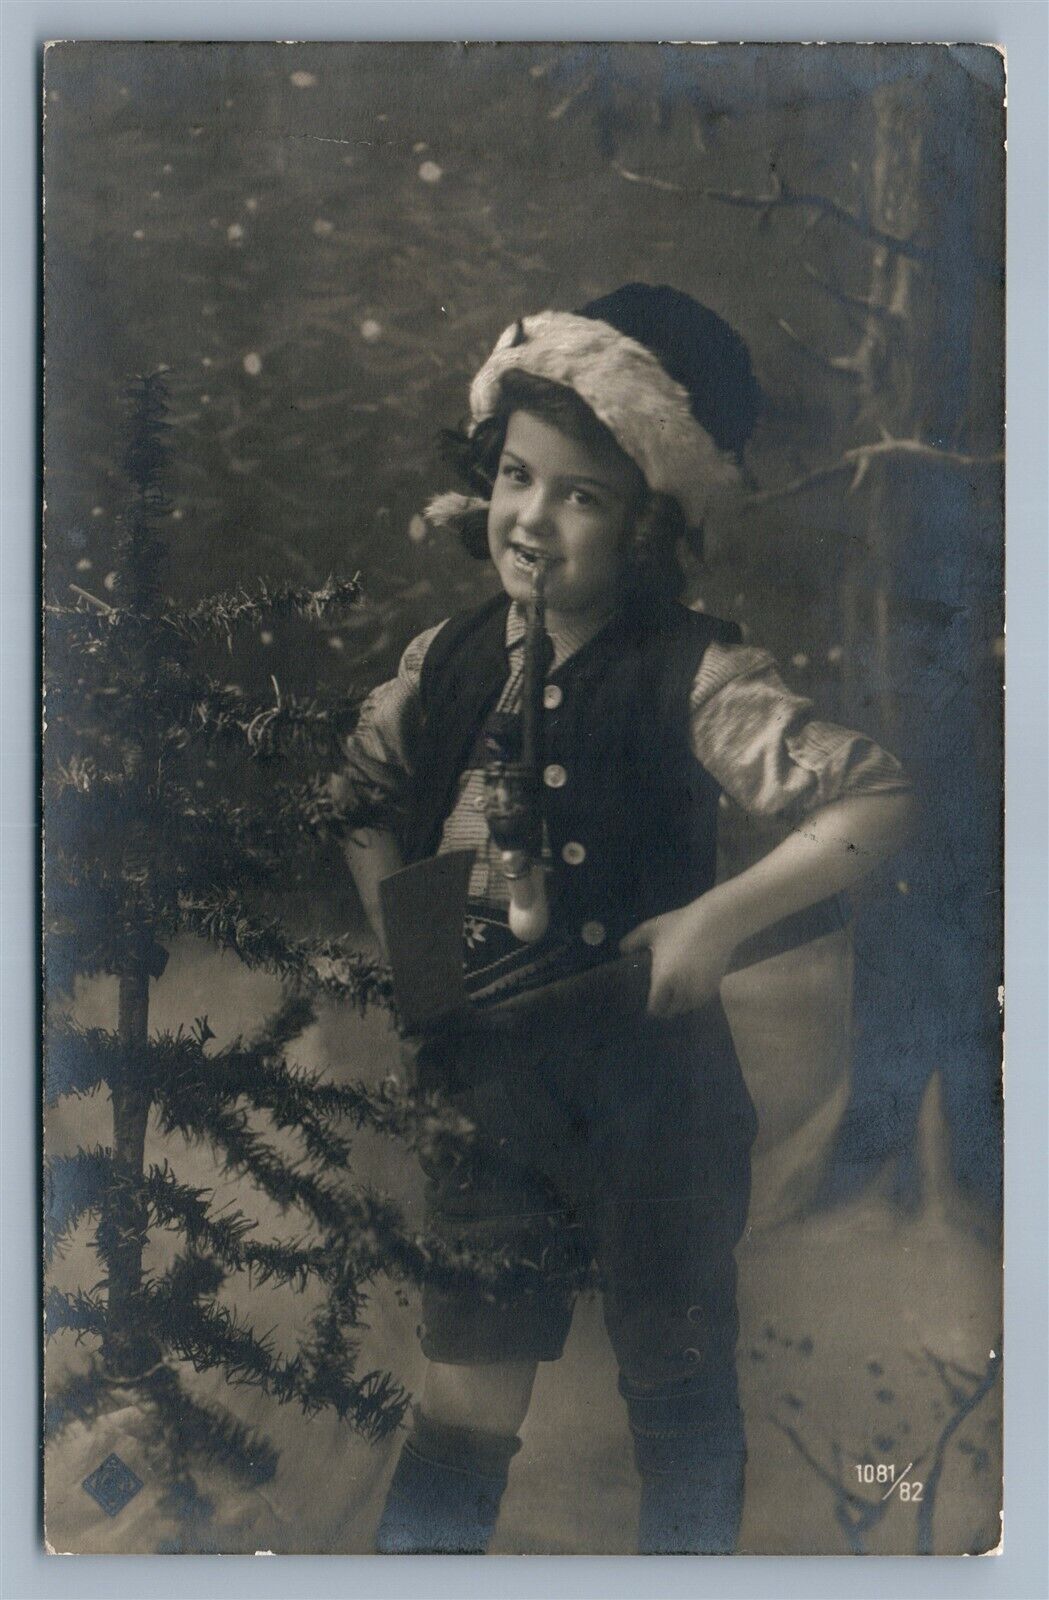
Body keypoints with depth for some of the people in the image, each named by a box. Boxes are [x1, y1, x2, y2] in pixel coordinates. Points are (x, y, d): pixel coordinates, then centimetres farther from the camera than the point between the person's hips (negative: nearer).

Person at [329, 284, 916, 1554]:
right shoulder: (446, 662, -2)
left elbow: (877, 803, -23)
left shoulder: (689, 676, -17)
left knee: (678, 1388, 19)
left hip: (651, 1092, -3)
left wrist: (717, 919, -27)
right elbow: (363, 805, 14)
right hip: (484, 1087, 3)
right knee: (462, 1404, 11)